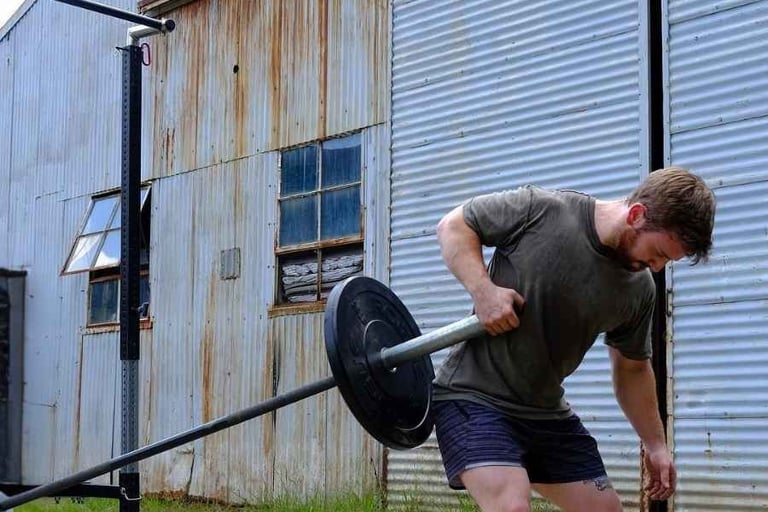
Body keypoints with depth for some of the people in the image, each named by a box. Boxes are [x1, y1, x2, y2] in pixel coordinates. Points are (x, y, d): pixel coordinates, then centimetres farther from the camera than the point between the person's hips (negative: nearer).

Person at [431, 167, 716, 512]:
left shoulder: (639, 290, 0)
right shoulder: (541, 211, -16)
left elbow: (632, 368, 15)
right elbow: (454, 226, -6)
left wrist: (655, 445, 19)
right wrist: (483, 290, -21)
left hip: (546, 412, 7)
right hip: (474, 396, -7)